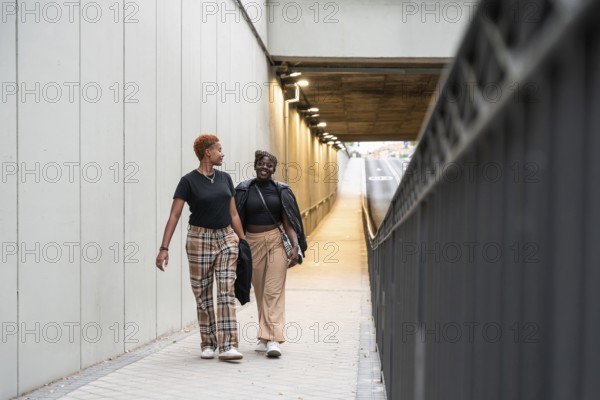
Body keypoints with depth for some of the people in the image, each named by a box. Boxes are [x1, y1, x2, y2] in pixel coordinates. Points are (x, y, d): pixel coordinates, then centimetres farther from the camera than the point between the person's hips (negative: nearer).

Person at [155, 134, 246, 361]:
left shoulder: (225, 178, 8)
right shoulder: (189, 181, -7)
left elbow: (233, 214, 13)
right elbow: (174, 215, -11)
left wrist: (243, 241, 11)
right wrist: (164, 248, -17)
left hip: (227, 238, 4)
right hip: (200, 239, -3)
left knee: (227, 292, -6)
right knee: (203, 295, 6)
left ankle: (227, 346, -8)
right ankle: (208, 344, 18)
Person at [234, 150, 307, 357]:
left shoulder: (281, 190, 3)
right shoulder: (244, 190, 3)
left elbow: (288, 222, 1)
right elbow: (238, 222, 6)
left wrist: (295, 246, -11)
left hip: (276, 242, -1)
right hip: (253, 243, 1)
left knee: (274, 291, -9)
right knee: (260, 292, 7)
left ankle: (273, 340, -14)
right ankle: (265, 337, 16)